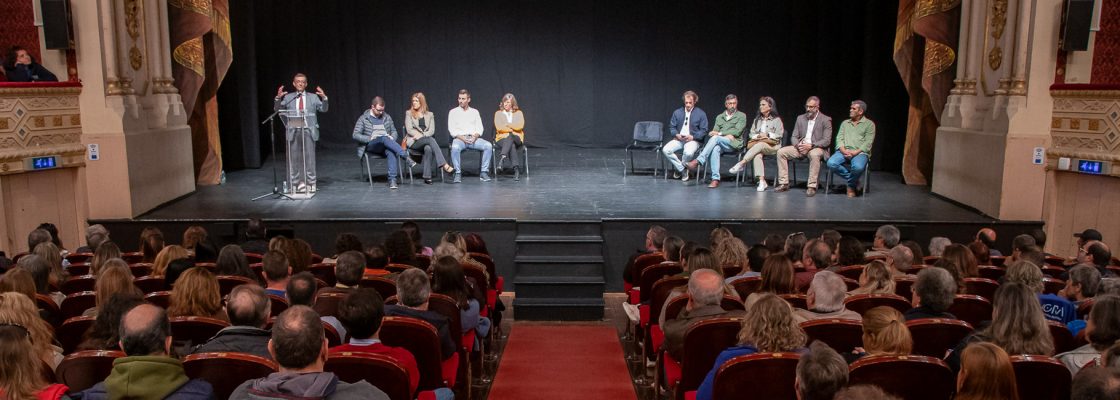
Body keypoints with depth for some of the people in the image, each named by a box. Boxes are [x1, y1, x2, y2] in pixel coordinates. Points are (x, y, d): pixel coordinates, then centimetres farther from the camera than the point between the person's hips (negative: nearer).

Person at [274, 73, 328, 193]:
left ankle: (310, 183, 12)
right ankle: (295, 184, 11)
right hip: (293, 131, 0)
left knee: (309, 158, 4)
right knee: (294, 158, 4)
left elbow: (324, 109, 2)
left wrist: (324, 98, -16)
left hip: (309, 131, 0)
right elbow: (277, 110, 5)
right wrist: (278, 98, -13)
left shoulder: (313, 97, 10)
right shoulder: (288, 97, 9)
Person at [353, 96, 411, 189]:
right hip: (370, 146, -3)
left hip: (386, 144, 3)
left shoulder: (387, 117, 18)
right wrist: (370, 139, -13)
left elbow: (394, 131, 22)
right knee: (384, 138, -38)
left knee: (391, 152, -37)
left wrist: (392, 138, -3)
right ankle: (406, 157, -49)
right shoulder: (363, 118, 7)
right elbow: (355, 135, 2)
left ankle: (392, 179, -48)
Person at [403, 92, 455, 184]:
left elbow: (432, 131, 6)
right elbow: (409, 130, 1)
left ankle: (427, 176, -41)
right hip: (413, 142, -2)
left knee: (428, 148, -38)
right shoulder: (409, 113, 13)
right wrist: (420, 135, -13)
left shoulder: (429, 114, 18)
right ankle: (444, 165, -47)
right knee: (430, 139, -35)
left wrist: (422, 135, -12)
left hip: (427, 140, 2)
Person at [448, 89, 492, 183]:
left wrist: (475, 136, -12)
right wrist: (462, 138, -14)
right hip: (459, 138, -2)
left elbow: (479, 128, 10)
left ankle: (484, 172, -21)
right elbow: (451, 129, 2)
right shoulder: (453, 112, 12)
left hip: (474, 138, 2)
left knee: (488, 146, -26)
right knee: (455, 147, -38)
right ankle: (458, 174, -29)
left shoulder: (475, 112, 18)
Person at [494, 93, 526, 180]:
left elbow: (520, 126, -4)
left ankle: (502, 159, -56)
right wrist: (512, 129, -7)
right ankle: (517, 170, -50)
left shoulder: (518, 113, 14)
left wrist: (507, 124, -2)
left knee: (510, 137, -39)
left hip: (516, 138, 0)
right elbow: (499, 127, -4)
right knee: (512, 146, -37)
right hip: (502, 138, 0)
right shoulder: (498, 113, 12)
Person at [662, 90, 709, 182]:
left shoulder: (701, 114, 3)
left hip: (693, 140, -4)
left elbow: (704, 130, 0)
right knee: (666, 150, -24)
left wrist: (693, 137, -15)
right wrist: (676, 134, -7)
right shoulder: (677, 112, 13)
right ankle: (682, 170, -9)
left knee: (688, 153, -38)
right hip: (679, 139, 4)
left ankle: (679, 168, -4)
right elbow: (672, 127, 14)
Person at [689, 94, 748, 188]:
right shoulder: (719, 117, 23)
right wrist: (726, 135, -8)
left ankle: (698, 161, -40)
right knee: (715, 149, -36)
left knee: (715, 138, -33)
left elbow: (737, 132, -4)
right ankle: (715, 179, -41)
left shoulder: (741, 116, 10)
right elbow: (714, 132, 12)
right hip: (719, 143, 3)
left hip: (734, 144, -3)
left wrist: (720, 133, -10)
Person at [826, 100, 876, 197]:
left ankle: (851, 186, -5)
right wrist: (844, 151, -11)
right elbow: (839, 138, 10)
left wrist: (855, 152, -16)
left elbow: (868, 143, -2)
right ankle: (852, 179, -7)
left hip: (859, 152, -4)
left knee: (858, 167, -38)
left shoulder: (869, 124, 8)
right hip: (843, 151, 4)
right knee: (831, 163, -28)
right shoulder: (845, 123, 21)